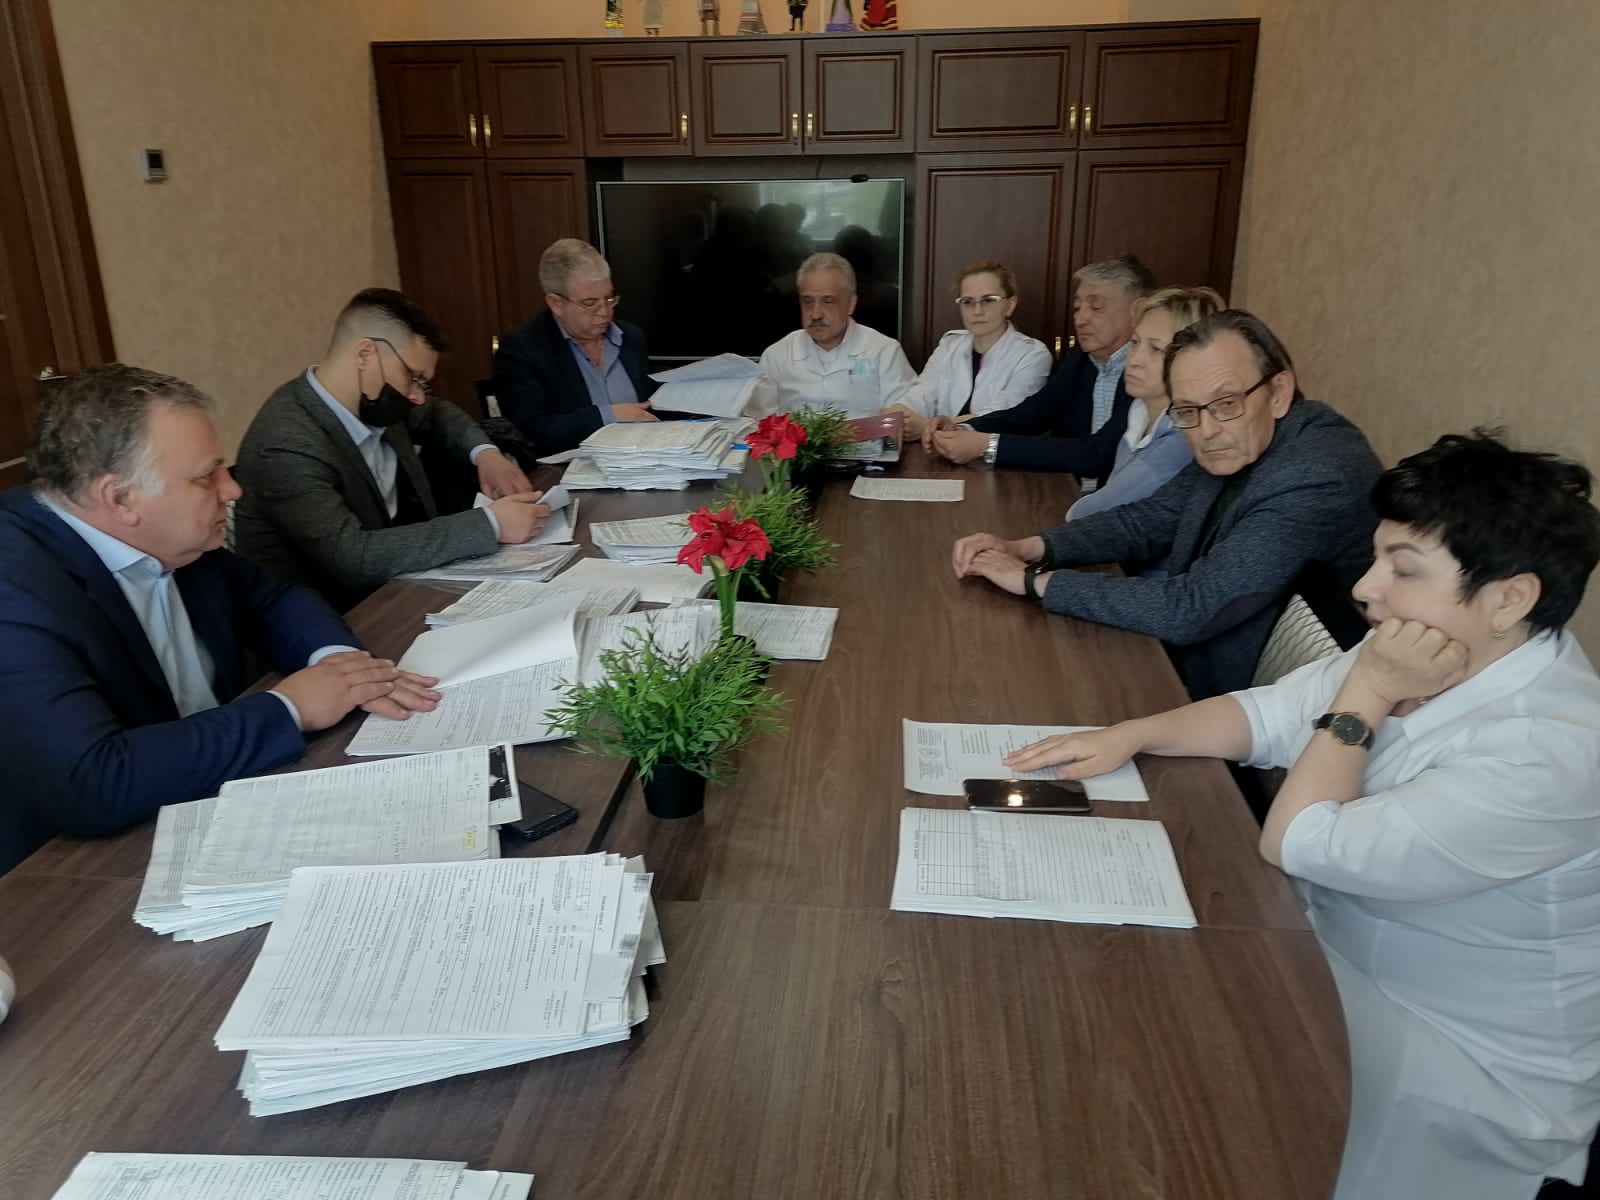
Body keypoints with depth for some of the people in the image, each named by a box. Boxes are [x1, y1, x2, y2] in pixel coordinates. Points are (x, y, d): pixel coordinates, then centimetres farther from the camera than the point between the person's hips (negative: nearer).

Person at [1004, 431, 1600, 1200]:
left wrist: (1363, 695, -21)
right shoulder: (1432, 659, -5)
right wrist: (1128, 735, -8)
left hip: (1462, 1073, -7)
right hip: (1341, 966, 7)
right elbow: (1265, 714, 5)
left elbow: (1297, 844, -28)